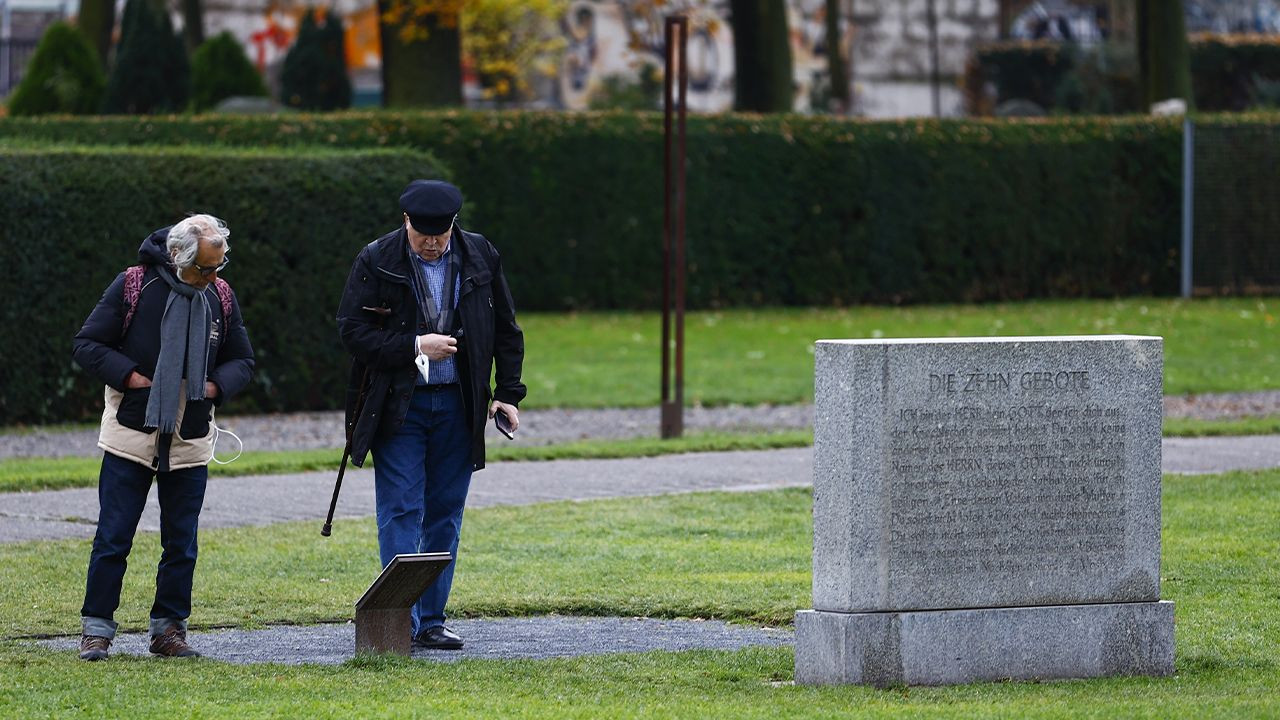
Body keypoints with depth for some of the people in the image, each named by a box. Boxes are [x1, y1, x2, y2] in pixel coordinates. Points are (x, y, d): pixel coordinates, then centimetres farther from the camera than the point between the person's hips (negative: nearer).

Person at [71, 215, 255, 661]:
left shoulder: (220, 297, 5)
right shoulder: (133, 286, -6)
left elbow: (242, 361, 15)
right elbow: (87, 345, -2)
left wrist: (216, 385, -6)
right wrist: (128, 375, -15)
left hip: (191, 441, 3)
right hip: (131, 436, -3)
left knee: (181, 543, 6)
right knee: (112, 538, -2)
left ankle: (169, 628, 15)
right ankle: (97, 628, 4)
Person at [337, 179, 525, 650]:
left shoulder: (480, 258, 4)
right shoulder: (376, 262, -6)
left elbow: (506, 329, 13)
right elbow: (352, 331, -7)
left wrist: (508, 393, 6)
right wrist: (415, 345, -15)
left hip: (457, 406, 3)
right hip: (398, 407, -3)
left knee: (445, 514, 6)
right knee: (401, 513, -7)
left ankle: (430, 620, 12)